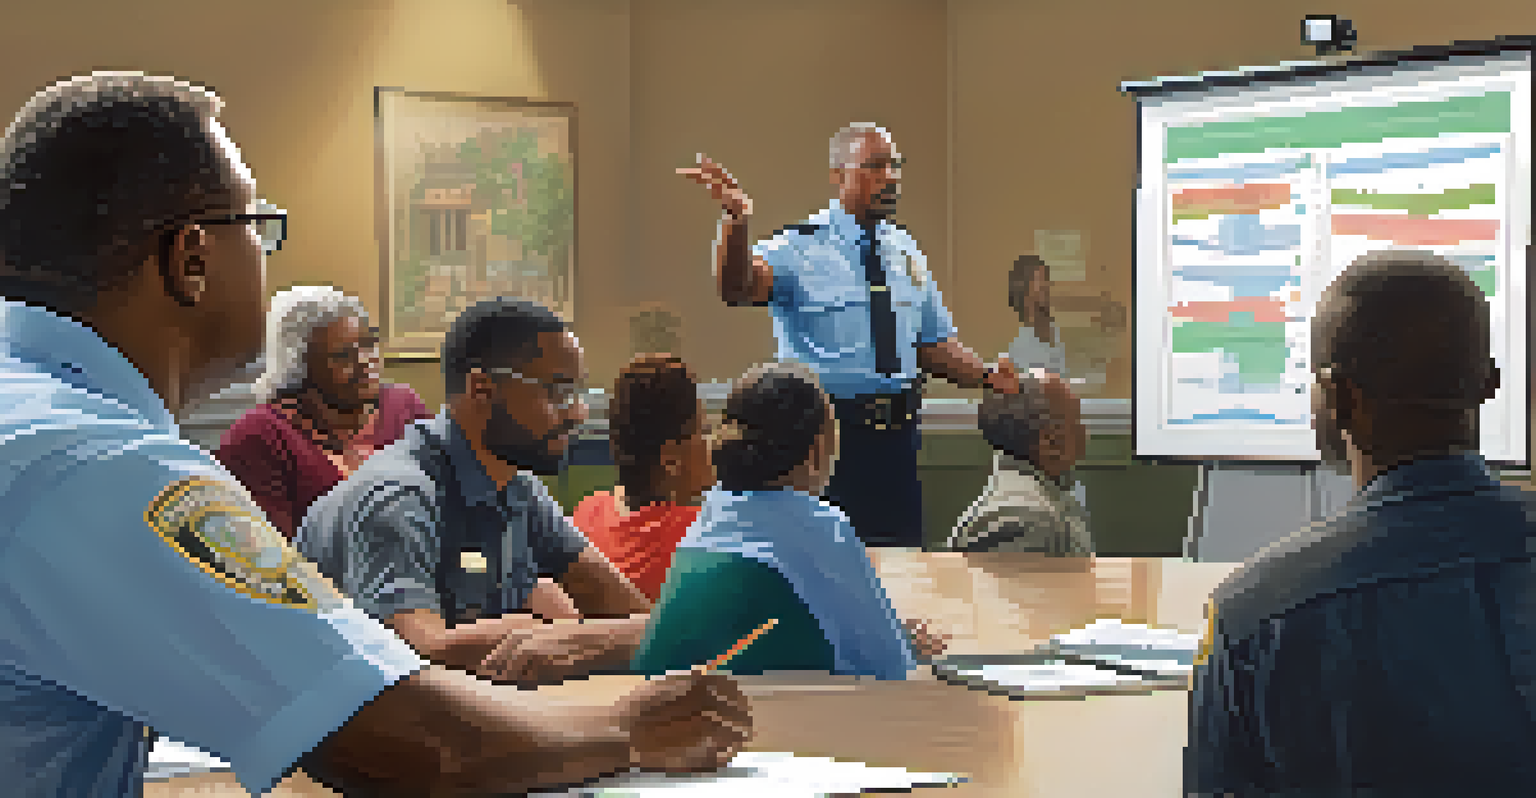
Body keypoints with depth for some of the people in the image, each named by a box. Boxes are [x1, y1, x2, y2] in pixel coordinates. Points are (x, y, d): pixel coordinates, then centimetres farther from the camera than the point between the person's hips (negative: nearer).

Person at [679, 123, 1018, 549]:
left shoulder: (906, 252, 12)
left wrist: (987, 376, 0)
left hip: (898, 434, 5)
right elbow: (738, 286, -26)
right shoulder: (799, 248, -6)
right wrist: (737, 221, -45)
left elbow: (934, 344, 18)